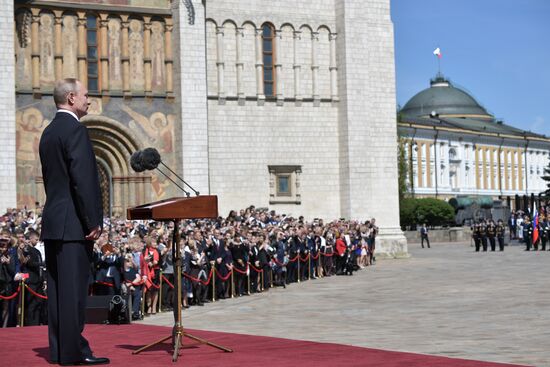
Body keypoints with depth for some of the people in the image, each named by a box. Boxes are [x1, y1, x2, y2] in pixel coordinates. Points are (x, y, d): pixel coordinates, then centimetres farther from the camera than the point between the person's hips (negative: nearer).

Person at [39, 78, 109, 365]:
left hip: (52, 222, 9)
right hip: (73, 223, -9)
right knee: (74, 287, -7)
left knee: (58, 288, 10)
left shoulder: (48, 132, 17)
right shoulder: (75, 129, -12)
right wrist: (93, 222, -16)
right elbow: (83, 179, -19)